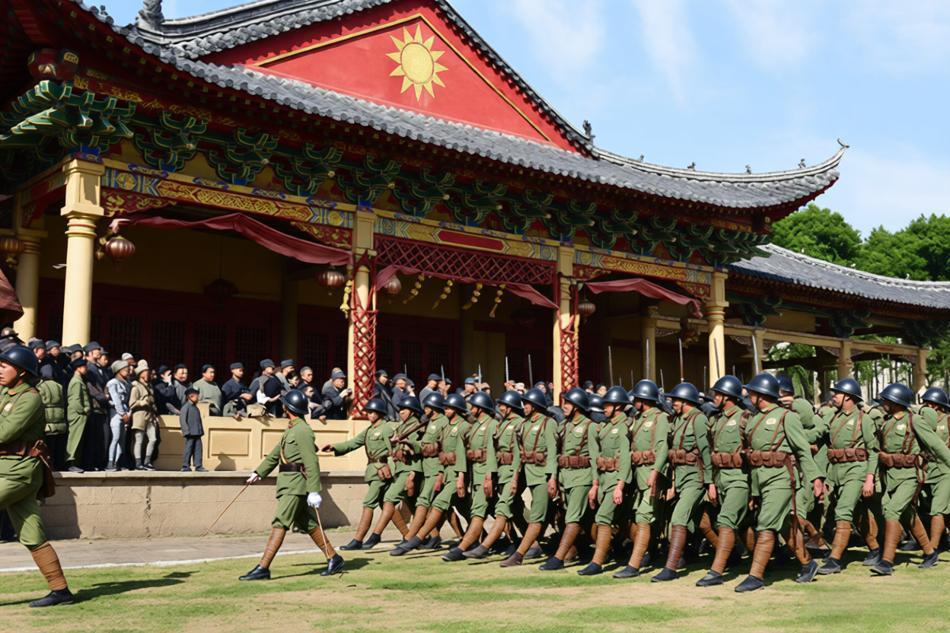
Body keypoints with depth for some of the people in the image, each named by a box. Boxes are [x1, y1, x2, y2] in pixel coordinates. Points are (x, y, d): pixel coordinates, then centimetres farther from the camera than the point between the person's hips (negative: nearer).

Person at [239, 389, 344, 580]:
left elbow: (311, 463, -20)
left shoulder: (302, 431, -14)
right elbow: (275, 454, 27)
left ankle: (263, 568, -10)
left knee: (279, 524, -10)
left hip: (296, 485, -10)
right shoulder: (291, 429, 18)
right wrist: (258, 472, 25)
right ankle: (334, 559, 19)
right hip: (288, 484, 10)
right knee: (309, 525, 12)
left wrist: (314, 491, -24)